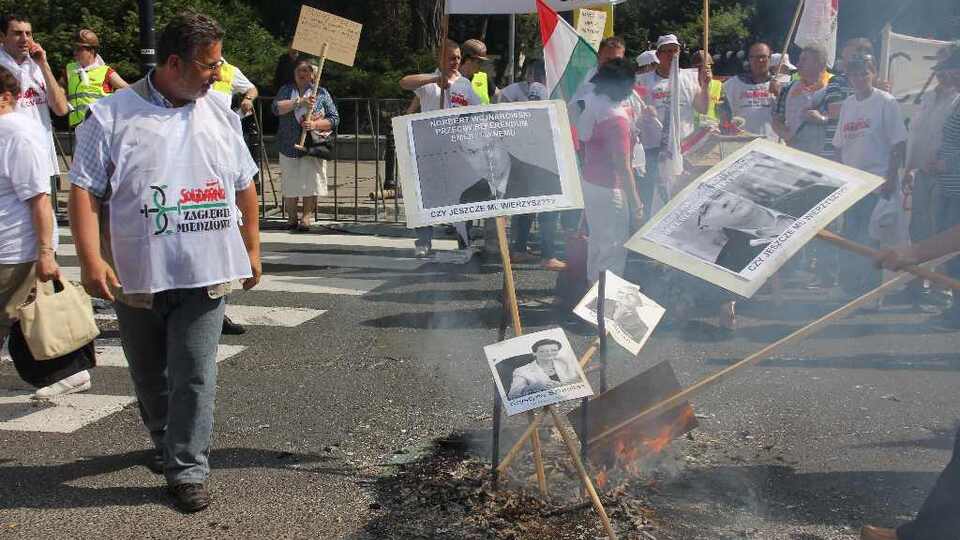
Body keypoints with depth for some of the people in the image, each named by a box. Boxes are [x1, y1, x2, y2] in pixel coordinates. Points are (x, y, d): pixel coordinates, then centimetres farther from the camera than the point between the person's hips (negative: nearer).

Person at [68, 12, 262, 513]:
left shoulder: (219, 111, 6)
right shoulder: (112, 115, -6)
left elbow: (245, 186, 13)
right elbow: (84, 191, -9)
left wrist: (252, 249, 13)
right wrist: (91, 260, -17)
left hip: (204, 273, 1)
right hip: (136, 275, -1)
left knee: (194, 375, -3)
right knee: (149, 374, 17)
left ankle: (187, 469, 6)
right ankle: (165, 441, 40)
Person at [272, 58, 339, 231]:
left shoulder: (322, 93, 7)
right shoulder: (286, 90, 10)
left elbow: (334, 119, 2)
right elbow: (277, 108, -9)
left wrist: (316, 124, -15)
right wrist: (299, 102, -19)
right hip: (289, 146, 1)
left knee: (311, 183, -7)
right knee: (289, 184, 3)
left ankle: (307, 218, 1)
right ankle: (291, 218, 14)